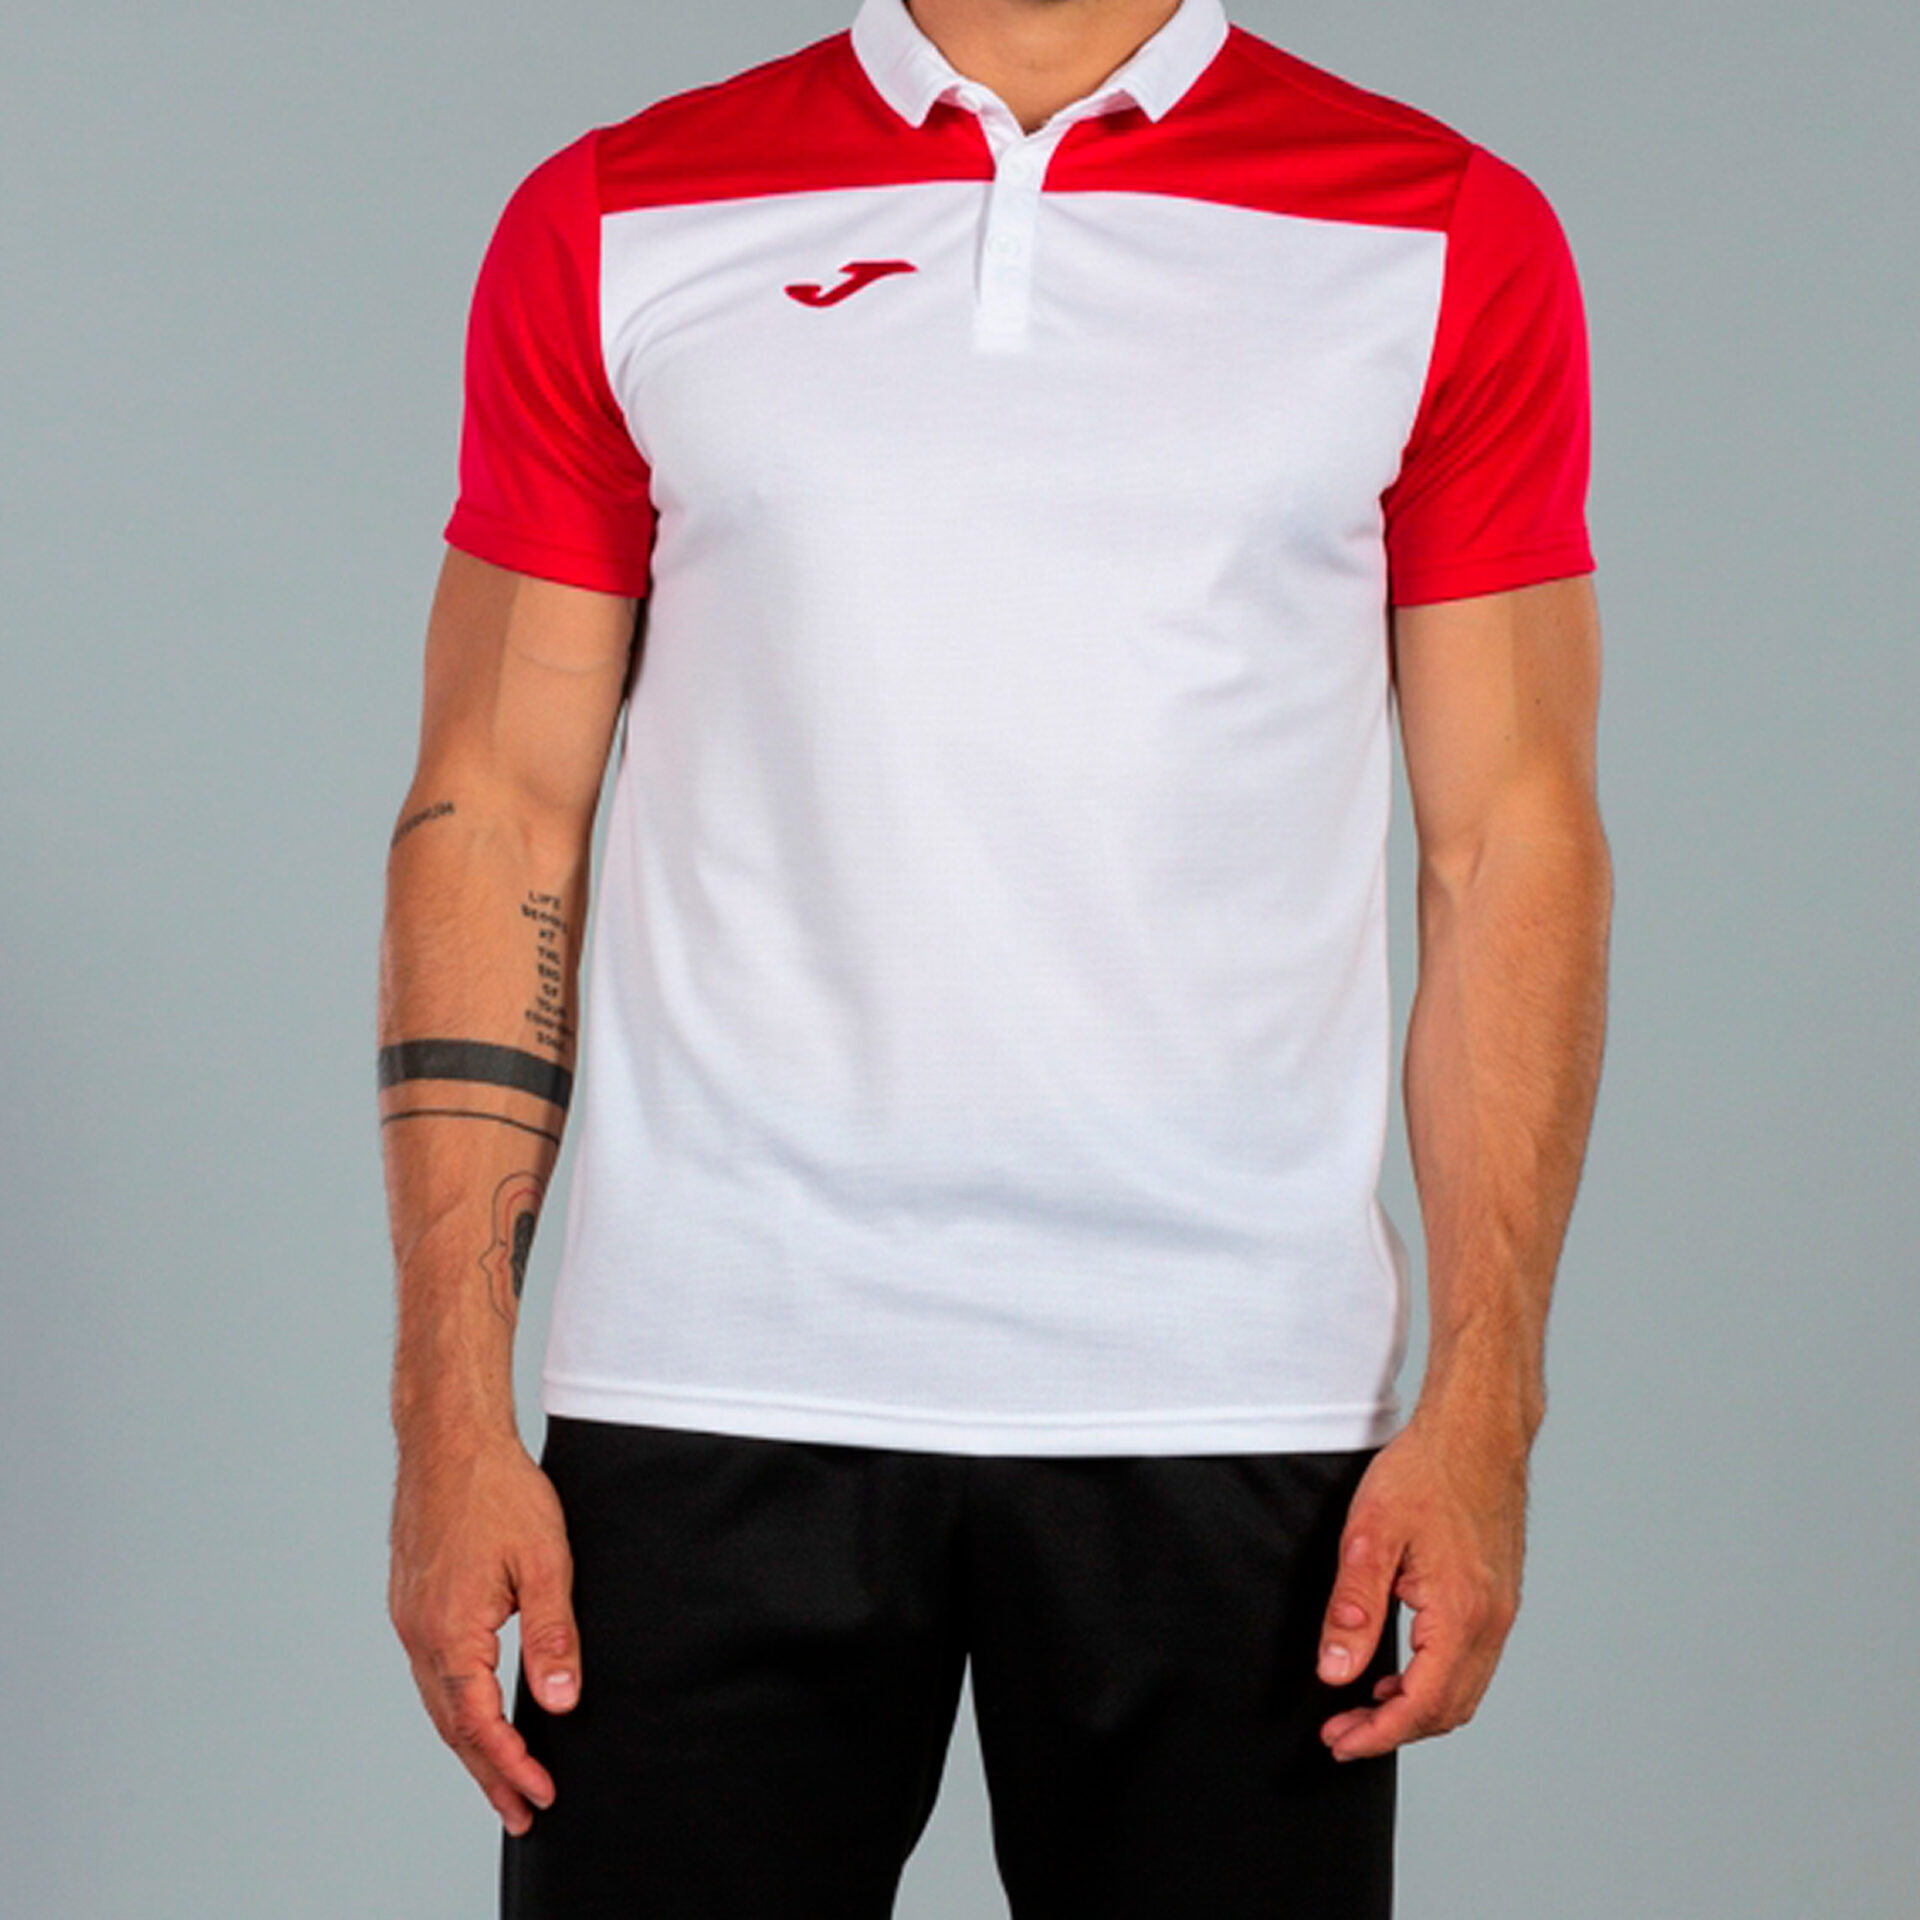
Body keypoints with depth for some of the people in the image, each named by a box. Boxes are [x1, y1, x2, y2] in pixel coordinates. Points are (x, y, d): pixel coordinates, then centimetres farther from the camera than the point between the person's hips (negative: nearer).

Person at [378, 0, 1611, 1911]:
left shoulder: (1452, 242, 5)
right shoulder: (612, 229, 7)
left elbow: (1512, 845, 3)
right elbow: (493, 820, 5)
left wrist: (1481, 1407, -5)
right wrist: (452, 1413, -2)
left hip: (1230, 1401, 0)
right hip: (710, 1392, 0)